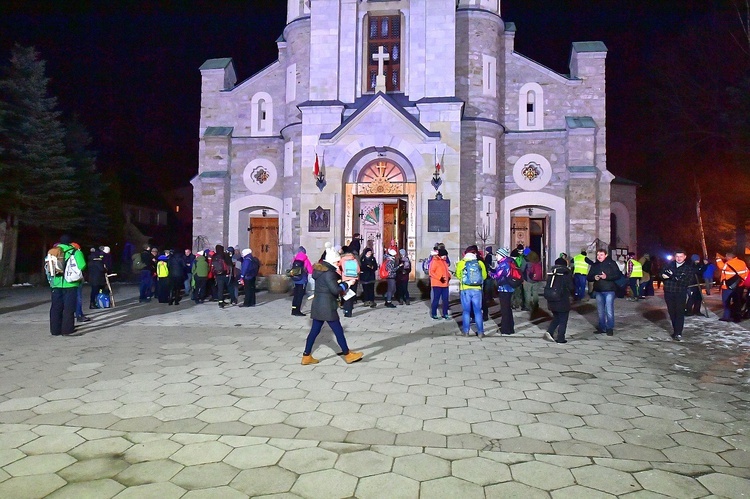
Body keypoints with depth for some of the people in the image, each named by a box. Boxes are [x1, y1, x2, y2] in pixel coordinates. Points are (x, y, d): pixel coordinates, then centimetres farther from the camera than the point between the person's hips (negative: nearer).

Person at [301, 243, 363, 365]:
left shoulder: (319, 269, 11)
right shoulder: (328, 273, -19)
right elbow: (335, 290, -21)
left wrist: (339, 281, 5)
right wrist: (345, 285, -7)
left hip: (318, 305, 9)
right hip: (327, 306, -9)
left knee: (314, 330, 12)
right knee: (338, 331, 3)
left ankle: (306, 356, 15)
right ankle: (348, 355, 15)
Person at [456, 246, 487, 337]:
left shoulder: (461, 263, -5)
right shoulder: (480, 263, -2)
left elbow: (458, 275, 10)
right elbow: (484, 276, 9)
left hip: (465, 289, -1)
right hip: (477, 289, 1)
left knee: (466, 311, 9)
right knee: (478, 311, 8)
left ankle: (466, 331, 13)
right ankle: (480, 332, 10)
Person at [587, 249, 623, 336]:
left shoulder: (611, 263, -3)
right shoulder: (594, 265, 10)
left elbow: (618, 275, -10)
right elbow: (588, 277, 11)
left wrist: (607, 277, -20)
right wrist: (594, 277, -11)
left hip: (609, 290, -5)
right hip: (598, 291, 5)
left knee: (609, 311, -3)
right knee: (600, 311, 11)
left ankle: (610, 328, 7)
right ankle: (602, 328, 20)